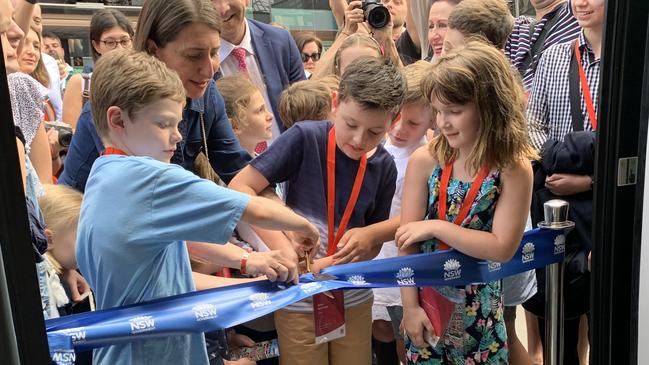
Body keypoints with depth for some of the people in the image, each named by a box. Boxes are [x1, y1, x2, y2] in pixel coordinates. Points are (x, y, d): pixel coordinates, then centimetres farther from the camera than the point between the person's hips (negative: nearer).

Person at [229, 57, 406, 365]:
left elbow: (373, 245, 6)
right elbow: (238, 188, -18)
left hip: (354, 298, 4)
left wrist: (368, 236, -18)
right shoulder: (305, 138, -16)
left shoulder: (384, 166, -3)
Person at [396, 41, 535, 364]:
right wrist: (410, 306, -10)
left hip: (479, 306, -1)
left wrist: (435, 227, -19)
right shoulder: (425, 161, -11)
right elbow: (406, 241, -9)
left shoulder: (513, 169, -13)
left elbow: (502, 248, -18)